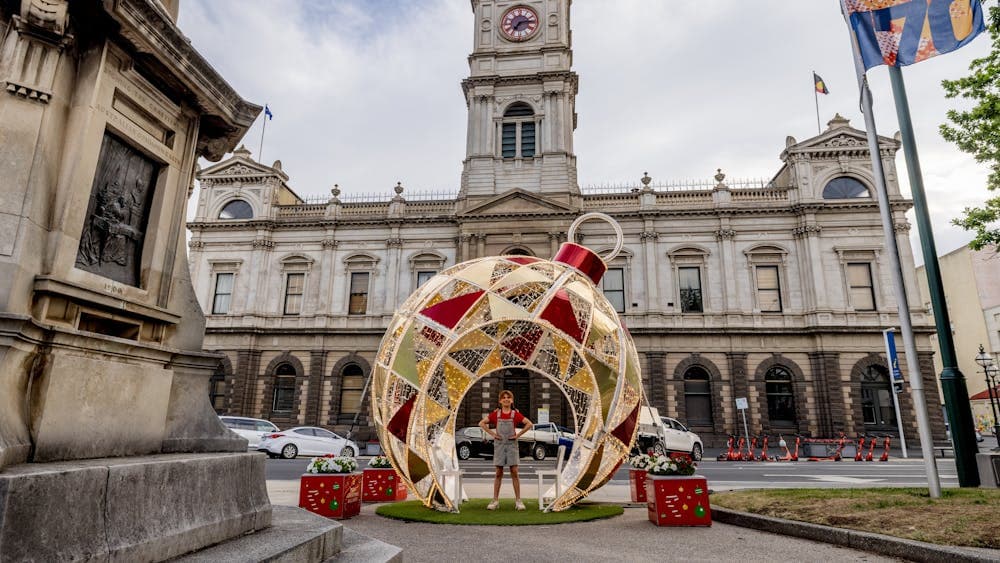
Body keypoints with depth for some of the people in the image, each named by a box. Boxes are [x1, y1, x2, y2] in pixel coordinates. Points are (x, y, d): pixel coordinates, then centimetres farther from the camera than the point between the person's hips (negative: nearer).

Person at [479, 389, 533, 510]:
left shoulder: (515, 414, -2)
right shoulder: (496, 414, 1)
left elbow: (529, 424, -5)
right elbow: (482, 423, 2)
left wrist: (518, 435, -8)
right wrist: (492, 434, -4)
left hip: (512, 444, -1)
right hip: (499, 444, 1)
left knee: (514, 472, -1)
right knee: (499, 473, 5)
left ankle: (518, 500, 6)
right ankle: (495, 500, 11)